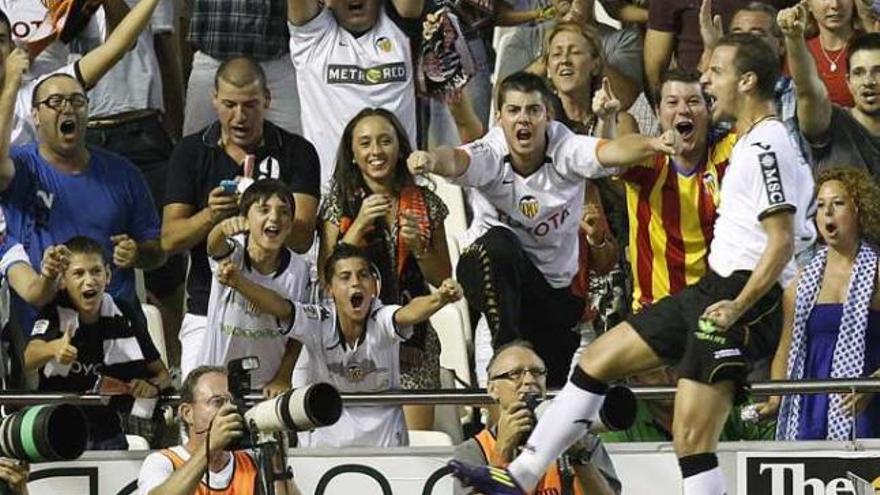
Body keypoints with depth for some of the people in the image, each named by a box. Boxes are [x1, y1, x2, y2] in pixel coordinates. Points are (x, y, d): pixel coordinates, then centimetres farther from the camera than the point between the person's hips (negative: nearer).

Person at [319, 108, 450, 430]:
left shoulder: (425, 204, 7)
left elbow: (443, 280, 11)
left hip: (412, 334, 1)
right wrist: (360, 225, -13)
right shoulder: (342, 204, 3)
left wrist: (417, 246, -8)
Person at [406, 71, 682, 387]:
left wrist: (652, 145, -60)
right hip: (498, 277, -2)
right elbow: (456, 161, -41)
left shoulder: (566, 151, -19)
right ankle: (507, 348, -26)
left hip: (557, 286, 2)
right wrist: (432, 160, -66)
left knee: (555, 381, 0)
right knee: (499, 244, -36)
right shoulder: (492, 155, -19)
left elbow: (613, 151, -37)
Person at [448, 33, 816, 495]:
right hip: (714, 288, 11)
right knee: (598, 359, 14)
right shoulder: (752, 141, 16)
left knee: (691, 440, -16)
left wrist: (738, 306, -25)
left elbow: (782, 241, -21)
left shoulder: (766, 146, -15)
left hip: (742, 301, -11)